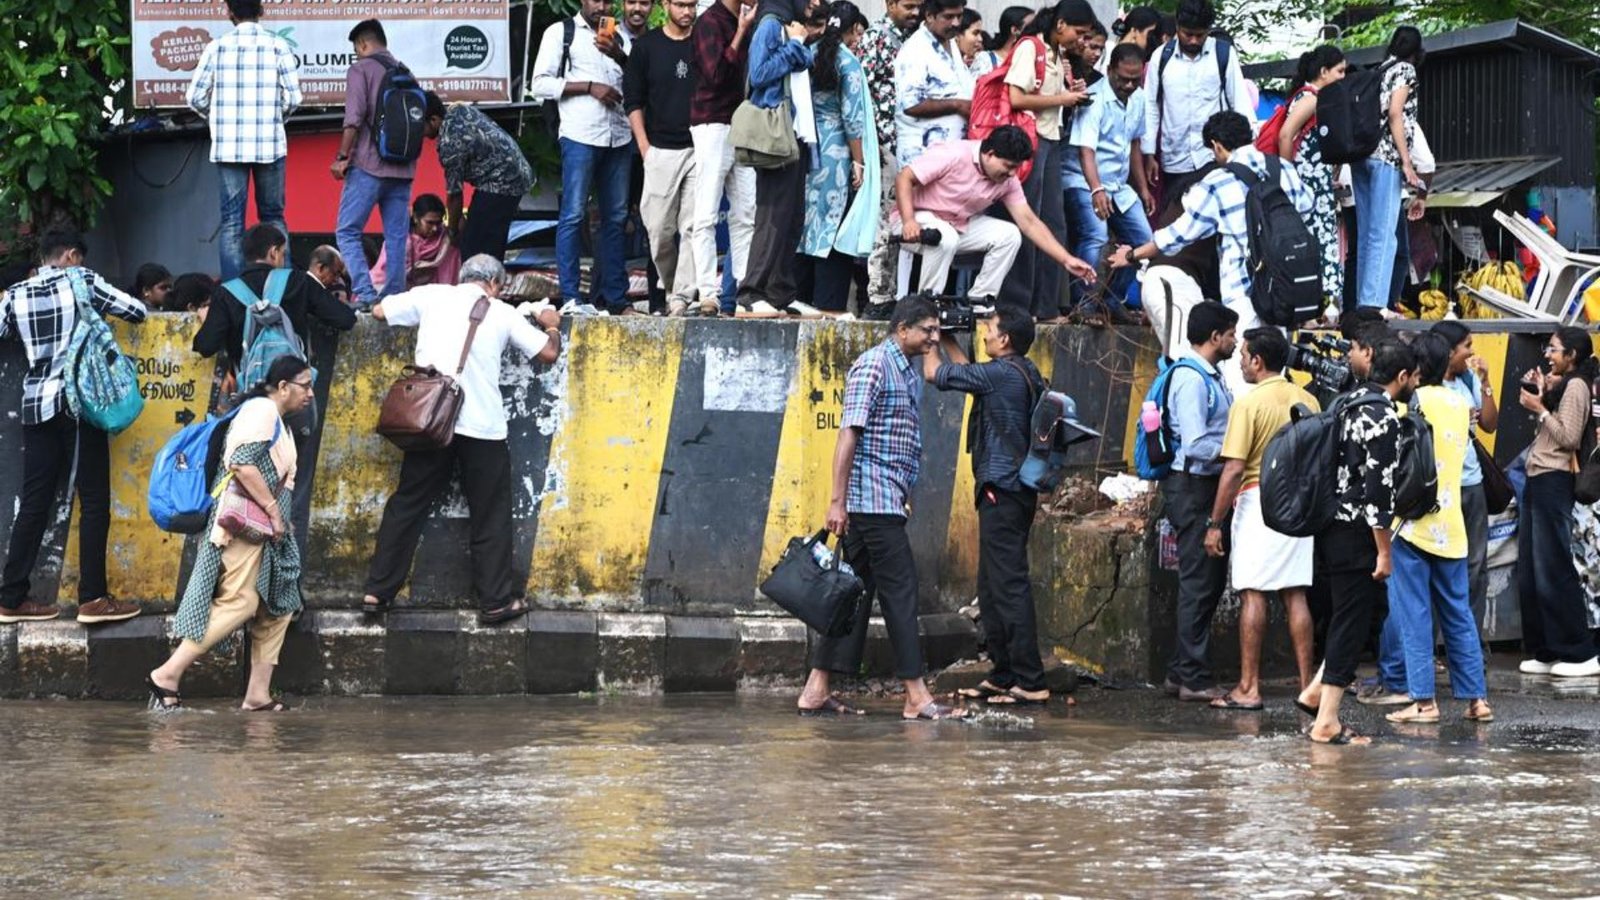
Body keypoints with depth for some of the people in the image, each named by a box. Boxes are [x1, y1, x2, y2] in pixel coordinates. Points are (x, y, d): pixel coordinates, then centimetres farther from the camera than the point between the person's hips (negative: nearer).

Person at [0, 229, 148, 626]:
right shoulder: (82, 281, -2)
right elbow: (137, 311, -4)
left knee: (34, 503, 9)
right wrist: (100, 310, 18)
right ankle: (93, 597, -6)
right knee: (94, 500, -1)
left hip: (36, 404, 5)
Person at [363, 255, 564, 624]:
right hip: (482, 427, -2)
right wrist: (552, 326, 29)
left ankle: (378, 591, 9)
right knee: (491, 515, 8)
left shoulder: (431, 296, 6)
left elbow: (380, 311, 15)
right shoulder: (502, 314, 4)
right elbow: (549, 353, 8)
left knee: (407, 506, 10)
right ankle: (495, 601, 9)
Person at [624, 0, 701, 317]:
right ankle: (670, 288, 18)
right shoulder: (646, 46, 5)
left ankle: (681, 298, -6)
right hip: (661, 149, 0)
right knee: (658, 229, 0)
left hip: (699, 148, 0)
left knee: (694, 227, -7)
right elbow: (633, 100, 6)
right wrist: (644, 146, -2)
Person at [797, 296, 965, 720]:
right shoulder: (873, 365, -11)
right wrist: (837, 500, -20)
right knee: (899, 591, -7)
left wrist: (905, 495, 22)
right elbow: (848, 433, -16)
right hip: (872, 498, -10)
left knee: (856, 592, 9)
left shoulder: (909, 374, 19)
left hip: (887, 500, 10)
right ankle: (917, 696, -5)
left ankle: (817, 690, 11)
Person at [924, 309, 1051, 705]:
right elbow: (969, 374, 30)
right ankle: (1002, 675, 21)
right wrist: (946, 339, 28)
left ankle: (1030, 682, -12)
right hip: (1012, 490, 10)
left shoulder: (1002, 373, -15)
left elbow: (936, 373, -10)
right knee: (993, 588, 16)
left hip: (1002, 492, -10)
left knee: (1009, 585, -10)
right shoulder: (1025, 374, 13)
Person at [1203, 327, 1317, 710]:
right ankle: (1307, 684, 9)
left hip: (1258, 500, -6)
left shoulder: (1249, 404, -11)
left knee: (1253, 593, -4)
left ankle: (1248, 688, -5)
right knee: (1295, 595, 9)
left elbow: (1234, 468, -14)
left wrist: (1215, 524, -10)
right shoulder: (1307, 401, 8)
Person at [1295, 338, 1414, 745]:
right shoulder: (1384, 418, -16)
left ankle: (1316, 692, 16)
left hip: (1331, 526, 9)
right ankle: (1326, 722, 0)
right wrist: (1384, 552, -15)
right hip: (1356, 533, -9)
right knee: (1351, 622, -2)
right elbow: (1379, 490, -20)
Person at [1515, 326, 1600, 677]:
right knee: (1530, 572, 9)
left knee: (1553, 570, -9)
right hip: (1538, 480, 10)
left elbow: (1568, 437, -16)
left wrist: (1540, 408, -11)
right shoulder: (1561, 385, 19)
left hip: (1553, 483, -10)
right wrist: (1542, 393, 9)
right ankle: (1546, 652, 13)